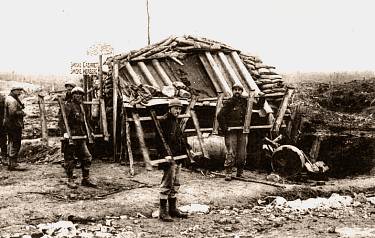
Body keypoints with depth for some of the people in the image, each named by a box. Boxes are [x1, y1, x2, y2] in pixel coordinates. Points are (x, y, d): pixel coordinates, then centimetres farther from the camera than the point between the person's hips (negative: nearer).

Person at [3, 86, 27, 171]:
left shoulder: (12, 99, 18)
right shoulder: (12, 100, -15)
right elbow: (13, 112, -25)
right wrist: (22, 113, -12)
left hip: (10, 125, 11)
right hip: (14, 125, -11)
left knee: (12, 145, 15)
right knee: (15, 145, -9)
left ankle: (10, 164, 21)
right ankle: (13, 164, -9)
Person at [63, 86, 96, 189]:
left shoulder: (81, 107, 18)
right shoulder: (68, 106, -8)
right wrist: (66, 133, -24)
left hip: (81, 137, 8)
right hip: (71, 137, -8)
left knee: (87, 157, 6)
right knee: (70, 159, 0)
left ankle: (86, 179, 14)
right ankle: (70, 180, 10)